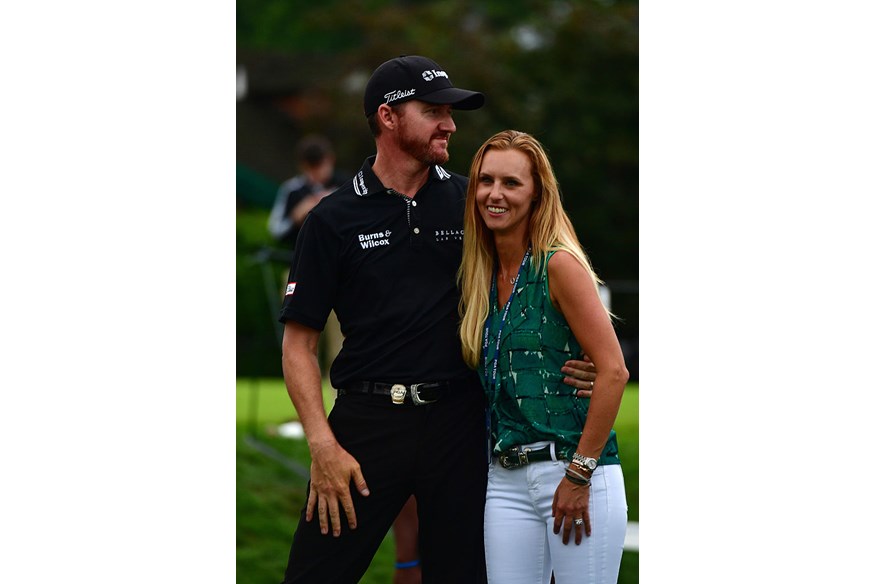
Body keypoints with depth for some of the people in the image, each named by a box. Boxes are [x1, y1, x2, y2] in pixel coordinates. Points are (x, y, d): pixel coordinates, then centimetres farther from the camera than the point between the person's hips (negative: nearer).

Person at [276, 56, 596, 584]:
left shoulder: (472, 203, 8)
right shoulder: (334, 219, 2)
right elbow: (300, 341, 2)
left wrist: (568, 360, -7)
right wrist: (323, 446, -9)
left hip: (459, 421, 2)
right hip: (367, 420, -2)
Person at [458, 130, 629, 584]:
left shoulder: (558, 266, -9)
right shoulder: (482, 276, 11)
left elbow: (613, 371, -14)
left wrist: (579, 474, -15)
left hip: (577, 474, -6)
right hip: (506, 480, 6)